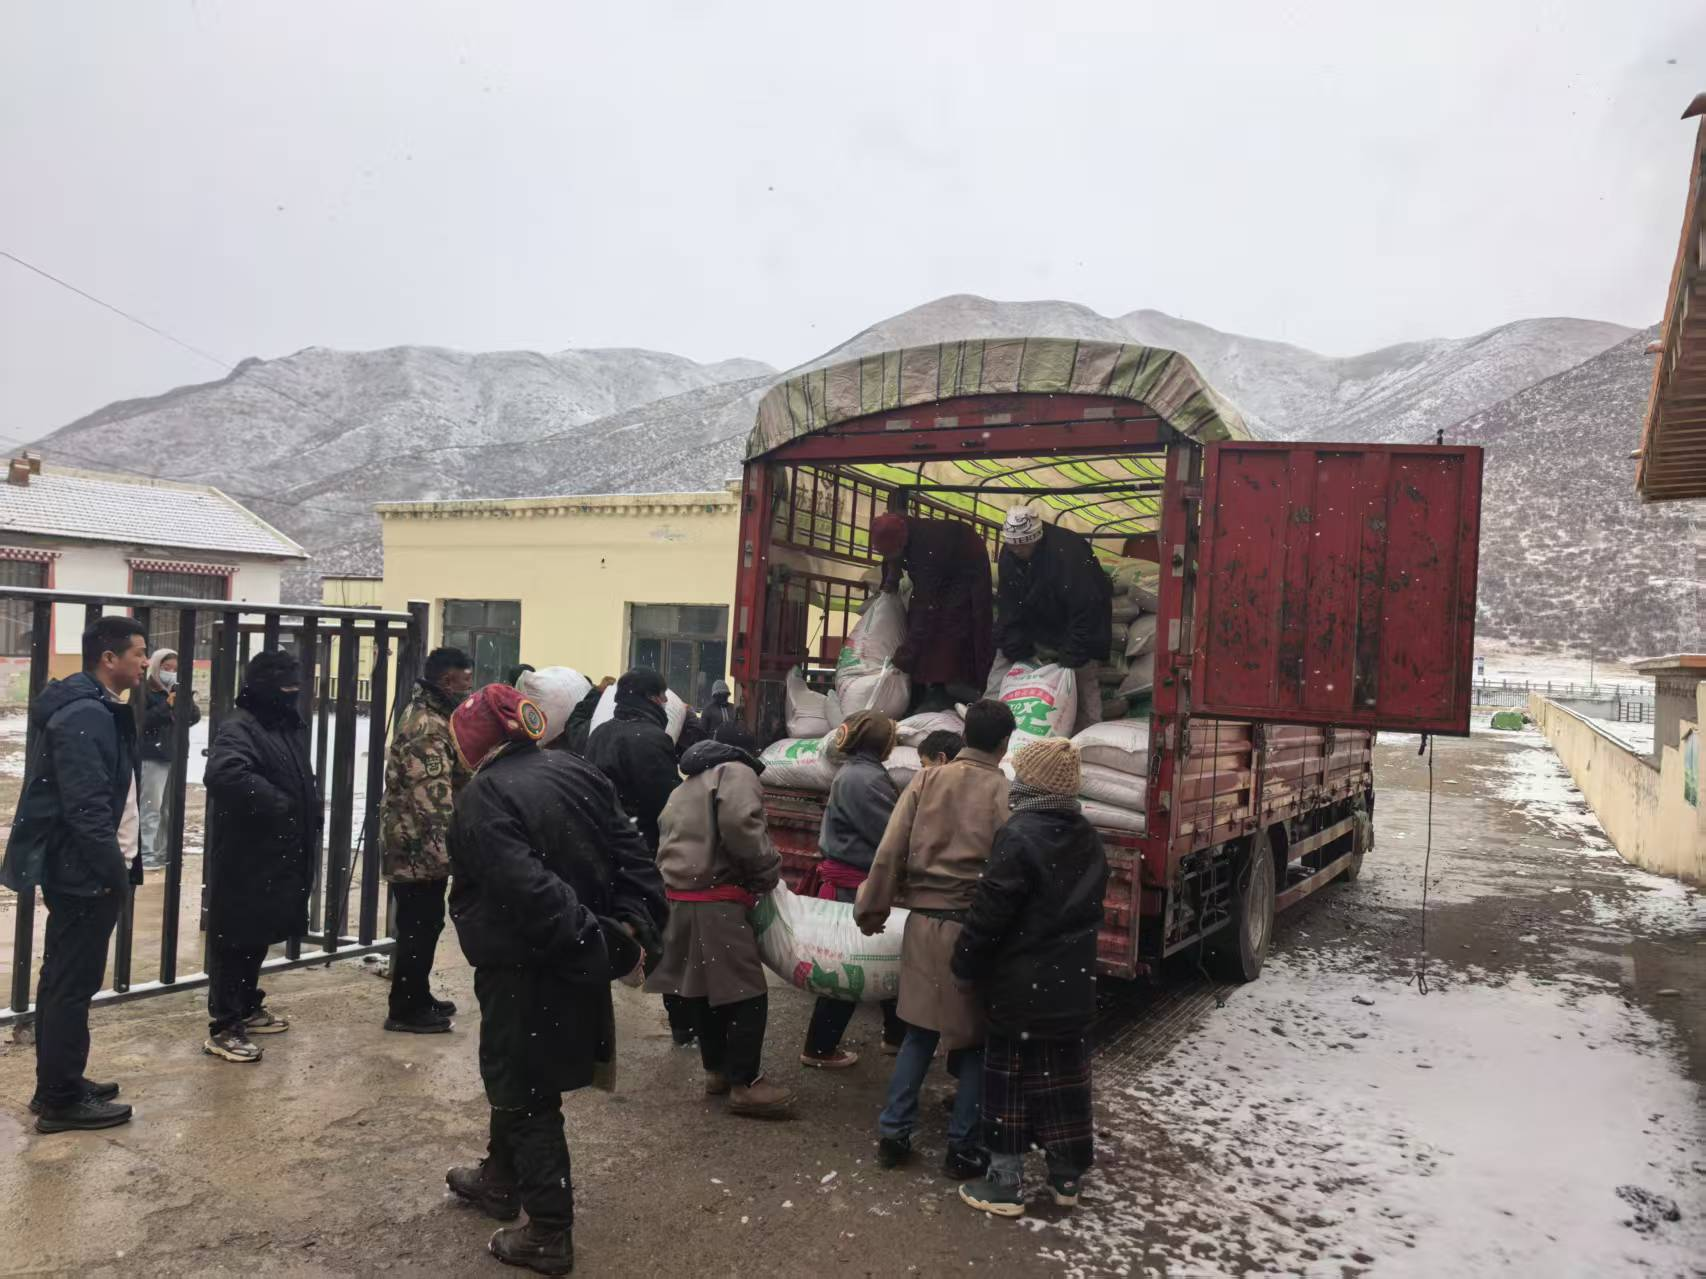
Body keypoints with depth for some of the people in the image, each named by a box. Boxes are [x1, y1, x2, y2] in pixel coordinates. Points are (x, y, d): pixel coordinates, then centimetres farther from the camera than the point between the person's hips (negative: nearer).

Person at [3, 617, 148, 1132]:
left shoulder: (98, 710, 13)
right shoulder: (84, 716, -20)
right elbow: (87, 807, -24)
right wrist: (115, 871, -19)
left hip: (78, 869, 11)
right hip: (84, 872, -11)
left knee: (62, 979, 17)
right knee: (73, 984, -2)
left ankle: (57, 1085, 27)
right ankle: (61, 1100, 7)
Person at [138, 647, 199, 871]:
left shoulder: (179, 692, 13)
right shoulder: (145, 692, -6)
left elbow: (194, 718, 3)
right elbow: (141, 722, -17)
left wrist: (186, 698, -12)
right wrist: (166, 706, -21)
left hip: (176, 756, 7)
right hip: (152, 757, -6)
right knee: (151, 807, -8)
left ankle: (166, 851, 19)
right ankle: (146, 854, -4)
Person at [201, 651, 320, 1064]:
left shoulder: (289, 726, 13)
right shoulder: (239, 728, -16)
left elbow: (303, 782, 26)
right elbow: (224, 775, -36)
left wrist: (311, 821, 12)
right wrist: (275, 802, -29)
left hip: (279, 856, 9)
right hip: (245, 859, -9)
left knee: (259, 936, 20)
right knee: (235, 940, -2)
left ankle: (248, 1007, 35)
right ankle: (221, 1028, 6)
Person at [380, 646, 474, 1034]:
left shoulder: (429, 715, 14)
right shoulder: (428, 727, -20)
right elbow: (433, 797, -27)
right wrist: (448, 850, -27)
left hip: (419, 844, 10)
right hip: (420, 846, -10)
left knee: (423, 924, 18)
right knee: (419, 927, -1)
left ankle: (417, 998, 29)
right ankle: (404, 1010, 9)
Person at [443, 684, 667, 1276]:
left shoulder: (484, 797, -19)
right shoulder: (577, 772, 3)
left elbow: (529, 890, -30)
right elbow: (631, 855, 0)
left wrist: (594, 948, -27)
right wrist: (630, 931, -5)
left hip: (523, 967, -8)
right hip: (576, 966, 8)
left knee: (526, 1092, 6)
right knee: (517, 1073, 26)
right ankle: (501, 1180, 44)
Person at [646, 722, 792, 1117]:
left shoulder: (685, 785, 25)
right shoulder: (736, 773, -5)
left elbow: (668, 839, 25)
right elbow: (739, 825, -22)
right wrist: (768, 870, -11)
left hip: (678, 897, 9)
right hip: (716, 902, -9)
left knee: (705, 985, 18)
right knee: (746, 991, -2)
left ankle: (716, 1070, 29)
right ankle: (745, 1084, 2)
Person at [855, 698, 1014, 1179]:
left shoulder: (926, 780, 0)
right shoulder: (1002, 791, -9)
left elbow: (891, 851, 0)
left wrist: (873, 909, 10)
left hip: (924, 922, 4)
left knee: (919, 1031, 16)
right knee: (975, 1038, 10)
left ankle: (893, 1134, 20)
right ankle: (962, 1148, 16)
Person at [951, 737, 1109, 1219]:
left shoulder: (1020, 836, -19)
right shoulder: (1088, 839, 5)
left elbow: (990, 912, -19)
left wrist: (966, 966, -7)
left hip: (1022, 988, -7)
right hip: (1073, 986, 7)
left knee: (1011, 1081, 3)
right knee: (1066, 1079, 15)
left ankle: (1005, 1184, 10)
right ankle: (1066, 1178, 26)